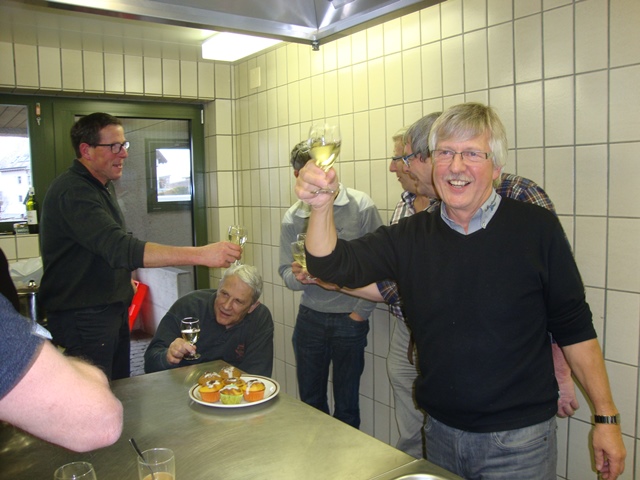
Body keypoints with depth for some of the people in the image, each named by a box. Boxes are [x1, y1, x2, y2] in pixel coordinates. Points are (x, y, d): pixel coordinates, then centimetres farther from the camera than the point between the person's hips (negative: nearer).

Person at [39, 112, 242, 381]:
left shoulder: (103, 186, 12)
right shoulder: (73, 192, -22)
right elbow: (120, 248, -35)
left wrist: (124, 276, 16)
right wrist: (200, 255, -40)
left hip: (113, 307, 9)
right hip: (83, 316, -9)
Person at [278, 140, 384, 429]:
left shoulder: (361, 206, -9)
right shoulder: (292, 218, 1)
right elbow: (285, 271, 5)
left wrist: (362, 311, -7)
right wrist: (297, 277, -18)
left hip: (350, 321, -3)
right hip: (310, 317, 3)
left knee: (346, 404, 10)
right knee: (310, 400, 16)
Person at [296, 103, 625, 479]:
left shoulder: (537, 228, -10)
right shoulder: (412, 236, -1)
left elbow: (573, 328, -5)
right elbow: (334, 264, -8)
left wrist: (607, 417, -3)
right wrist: (322, 206, -26)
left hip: (519, 438, -3)